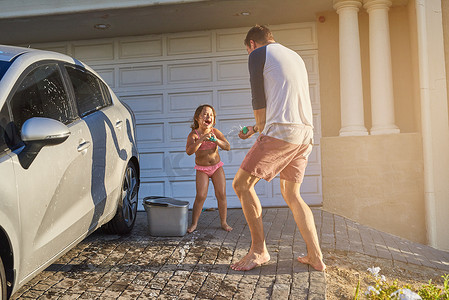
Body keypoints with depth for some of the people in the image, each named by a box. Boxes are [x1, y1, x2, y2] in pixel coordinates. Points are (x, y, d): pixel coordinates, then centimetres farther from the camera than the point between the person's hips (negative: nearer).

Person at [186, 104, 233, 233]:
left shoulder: (215, 132, -7)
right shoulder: (193, 134, -14)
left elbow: (227, 147, -13)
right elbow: (189, 151, -29)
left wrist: (216, 140, -31)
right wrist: (201, 140, -41)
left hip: (217, 167, 2)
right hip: (202, 169, -2)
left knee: (221, 194, -2)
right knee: (200, 196, -11)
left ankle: (223, 222, 10)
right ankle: (194, 223, 2)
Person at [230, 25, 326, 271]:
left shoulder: (258, 54, 3)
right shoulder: (295, 56, 27)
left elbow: (258, 99, 2)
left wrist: (261, 127, 17)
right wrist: (257, 128, 34)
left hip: (281, 131, -8)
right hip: (305, 133, 8)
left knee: (242, 184, 0)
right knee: (292, 195, 16)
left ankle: (259, 250, 1)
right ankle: (315, 257, 11)